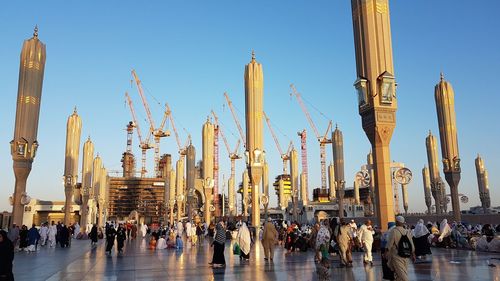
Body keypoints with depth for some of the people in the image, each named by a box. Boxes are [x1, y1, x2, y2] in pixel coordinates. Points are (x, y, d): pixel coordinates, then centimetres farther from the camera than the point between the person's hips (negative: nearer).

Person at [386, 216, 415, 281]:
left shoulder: (393, 231, -14)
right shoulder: (407, 232, 4)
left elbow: (389, 244, -13)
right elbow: (411, 245, 11)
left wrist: (386, 253, -2)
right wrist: (413, 254, 22)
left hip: (396, 256, -6)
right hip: (405, 256, 6)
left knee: (401, 274, -5)